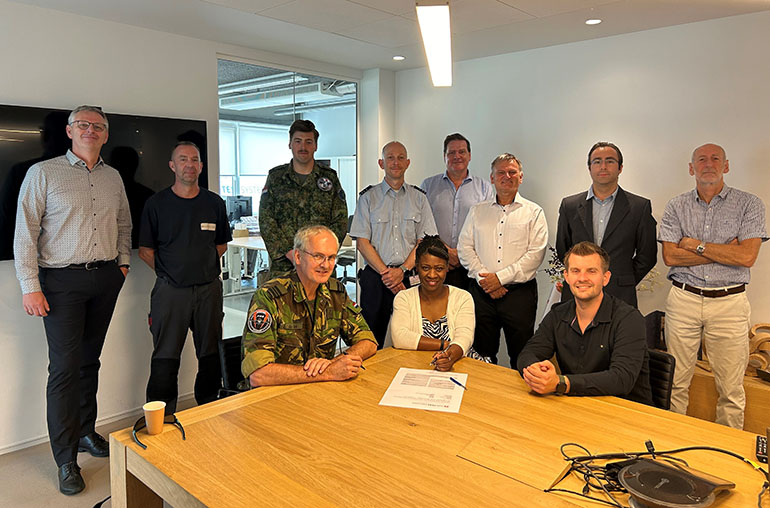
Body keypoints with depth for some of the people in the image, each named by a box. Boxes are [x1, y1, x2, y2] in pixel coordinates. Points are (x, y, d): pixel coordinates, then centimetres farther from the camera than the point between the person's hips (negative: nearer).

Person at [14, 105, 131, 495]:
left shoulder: (113, 178, 12)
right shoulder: (43, 173, -3)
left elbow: (124, 224, 24)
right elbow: (25, 233, -6)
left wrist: (122, 263, 12)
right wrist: (30, 286, -11)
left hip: (105, 279, 4)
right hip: (62, 280, -4)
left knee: (90, 359, 13)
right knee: (65, 366, -5)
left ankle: (86, 432, 29)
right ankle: (66, 459, 6)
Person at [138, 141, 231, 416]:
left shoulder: (215, 203, 8)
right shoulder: (156, 203, 1)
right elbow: (145, 251, 5)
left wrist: (202, 266, 6)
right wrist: (170, 270, -1)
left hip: (209, 288, 2)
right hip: (170, 290, -2)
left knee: (211, 356, 9)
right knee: (165, 359, 1)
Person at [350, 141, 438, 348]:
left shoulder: (419, 197, 10)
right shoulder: (368, 197, 6)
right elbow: (362, 242, 0)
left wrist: (402, 270, -10)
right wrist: (386, 273, -10)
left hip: (410, 276, 1)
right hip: (375, 276, -1)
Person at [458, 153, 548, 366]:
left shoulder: (533, 212, 5)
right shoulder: (477, 211, 14)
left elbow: (536, 253, -6)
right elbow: (464, 247, 6)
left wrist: (500, 277, -13)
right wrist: (483, 278, -8)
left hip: (519, 292, -2)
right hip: (482, 292, 2)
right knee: (482, 355, 9)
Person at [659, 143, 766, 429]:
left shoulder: (749, 204, 3)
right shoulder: (676, 207, 6)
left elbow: (747, 256, -10)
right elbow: (670, 256, -5)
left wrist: (697, 245, -7)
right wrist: (725, 250, -7)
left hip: (729, 303, -1)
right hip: (683, 299, 1)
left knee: (731, 389, 6)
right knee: (676, 382, 6)